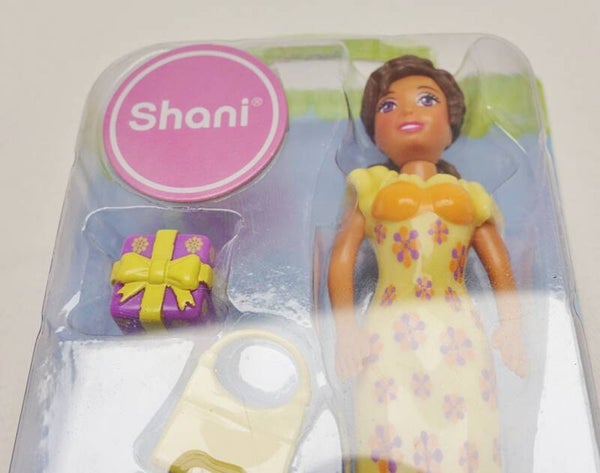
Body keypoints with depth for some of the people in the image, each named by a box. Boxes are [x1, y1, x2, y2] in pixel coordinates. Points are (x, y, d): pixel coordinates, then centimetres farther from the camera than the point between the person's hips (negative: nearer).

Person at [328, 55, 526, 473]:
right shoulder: (371, 189, 10)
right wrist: (345, 328, -5)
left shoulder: (470, 196, 14)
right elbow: (342, 258, 4)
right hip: (391, 336, -1)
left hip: (458, 334, 2)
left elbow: (501, 270, 15)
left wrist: (512, 330, 3)